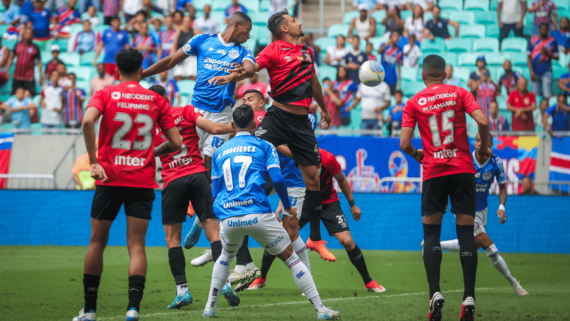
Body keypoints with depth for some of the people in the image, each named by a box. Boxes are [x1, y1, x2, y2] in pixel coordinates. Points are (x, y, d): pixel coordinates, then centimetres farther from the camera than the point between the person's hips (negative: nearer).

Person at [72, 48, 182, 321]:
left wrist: (93, 161, -14)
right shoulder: (156, 100, 7)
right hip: (143, 180, 1)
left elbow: (88, 121, -19)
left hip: (110, 177, -1)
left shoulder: (105, 95, 2)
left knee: (97, 242, 11)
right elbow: (176, 143, 5)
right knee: (137, 246, 0)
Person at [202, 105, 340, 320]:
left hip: (227, 219, 3)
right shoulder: (264, 146, 9)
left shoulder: (219, 152, 19)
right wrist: (287, 207, 13)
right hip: (258, 215, -3)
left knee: (226, 256, 32)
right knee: (291, 258, 7)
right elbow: (277, 179, -3)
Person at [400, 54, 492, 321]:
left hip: (434, 172, 0)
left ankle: (435, 294, -6)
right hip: (463, 169, 0)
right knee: (466, 232, 2)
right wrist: (484, 147, 8)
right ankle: (469, 298, -6)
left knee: (431, 233, 8)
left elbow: (404, 143, -3)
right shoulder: (459, 94, 4)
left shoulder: (414, 103, 4)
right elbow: (482, 121, -9)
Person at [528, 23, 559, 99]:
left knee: (547, 95, -12)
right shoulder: (533, 40, 8)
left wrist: (547, 53, -11)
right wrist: (531, 72, -1)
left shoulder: (552, 41, 5)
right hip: (535, 72, 2)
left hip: (546, 72, -2)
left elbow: (556, 57, 7)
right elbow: (529, 57, 8)